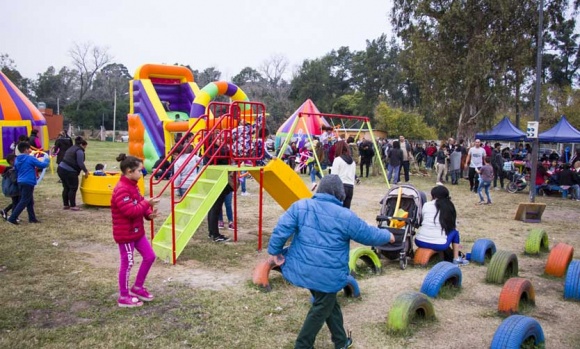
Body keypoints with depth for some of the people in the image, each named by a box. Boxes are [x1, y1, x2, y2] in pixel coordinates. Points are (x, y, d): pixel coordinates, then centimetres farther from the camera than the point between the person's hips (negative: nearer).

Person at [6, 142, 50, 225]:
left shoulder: (17, 160, 12)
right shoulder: (30, 158, -10)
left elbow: (16, 171, 21)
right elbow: (42, 165, -8)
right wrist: (46, 160, 11)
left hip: (21, 182, 8)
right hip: (28, 183, -8)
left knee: (30, 201, 16)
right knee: (24, 202, -4)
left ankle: (32, 218, 20)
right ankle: (12, 218, -7)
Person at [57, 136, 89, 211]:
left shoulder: (72, 149, 23)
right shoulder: (79, 151, -7)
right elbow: (80, 163, -13)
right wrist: (86, 171, 0)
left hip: (61, 169, 10)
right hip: (69, 171, -10)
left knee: (66, 188, 16)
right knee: (73, 188, -1)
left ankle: (65, 205, 22)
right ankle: (73, 206, 2)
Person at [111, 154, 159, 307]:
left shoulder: (132, 185, 9)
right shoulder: (121, 190, -23)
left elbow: (140, 204, 13)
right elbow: (130, 211, -29)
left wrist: (149, 213, -4)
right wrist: (147, 203, -26)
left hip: (137, 230, 10)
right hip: (125, 233, -10)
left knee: (149, 256, 13)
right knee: (127, 263, 2)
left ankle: (137, 288, 27)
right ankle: (123, 297, 18)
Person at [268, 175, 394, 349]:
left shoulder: (300, 206, -4)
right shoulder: (345, 216, -13)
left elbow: (281, 229, -8)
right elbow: (369, 235, -1)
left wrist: (275, 250, 5)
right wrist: (387, 236, 17)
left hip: (302, 269, 6)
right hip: (328, 274, -6)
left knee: (329, 304, 24)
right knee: (321, 310, 15)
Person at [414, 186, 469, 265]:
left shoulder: (426, 205, 4)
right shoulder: (450, 207, 6)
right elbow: (454, 225, 10)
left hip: (420, 242, 1)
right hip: (439, 245, -1)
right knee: (455, 232, 25)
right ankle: (456, 259, 23)